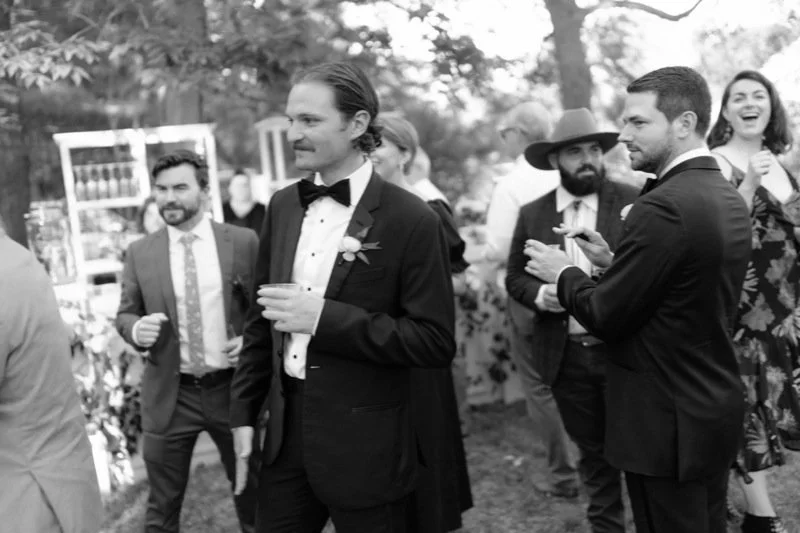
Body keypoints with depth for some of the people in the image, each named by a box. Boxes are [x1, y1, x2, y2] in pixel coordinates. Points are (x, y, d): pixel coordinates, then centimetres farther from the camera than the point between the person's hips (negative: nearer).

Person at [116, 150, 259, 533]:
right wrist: (137, 329, -15)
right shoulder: (139, 253, 1)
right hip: (170, 395, 1)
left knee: (252, 493, 15)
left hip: (233, 389, 0)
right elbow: (125, 315, 7)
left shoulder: (244, 242, -3)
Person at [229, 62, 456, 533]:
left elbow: (436, 342, -15)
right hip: (285, 435, 5)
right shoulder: (283, 206, 5)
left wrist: (324, 317, -22)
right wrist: (245, 413, 11)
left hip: (365, 446, -5)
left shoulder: (412, 220, -14)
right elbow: (261, 319, 13)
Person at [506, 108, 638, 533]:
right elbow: (514, 277, 9)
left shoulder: (633, 202, -4)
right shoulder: (532, 214, 4)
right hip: (566, 356, 3)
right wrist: (539, 293, -12)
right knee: (593, 451, 17)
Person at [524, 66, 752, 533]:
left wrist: (564, 272, -2)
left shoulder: (663, 206, -23)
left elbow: (605, 316, -19)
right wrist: (614, 262, 7)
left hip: (668, 423, -9)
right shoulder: (730, 197, 5)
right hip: (717, 409, 9)